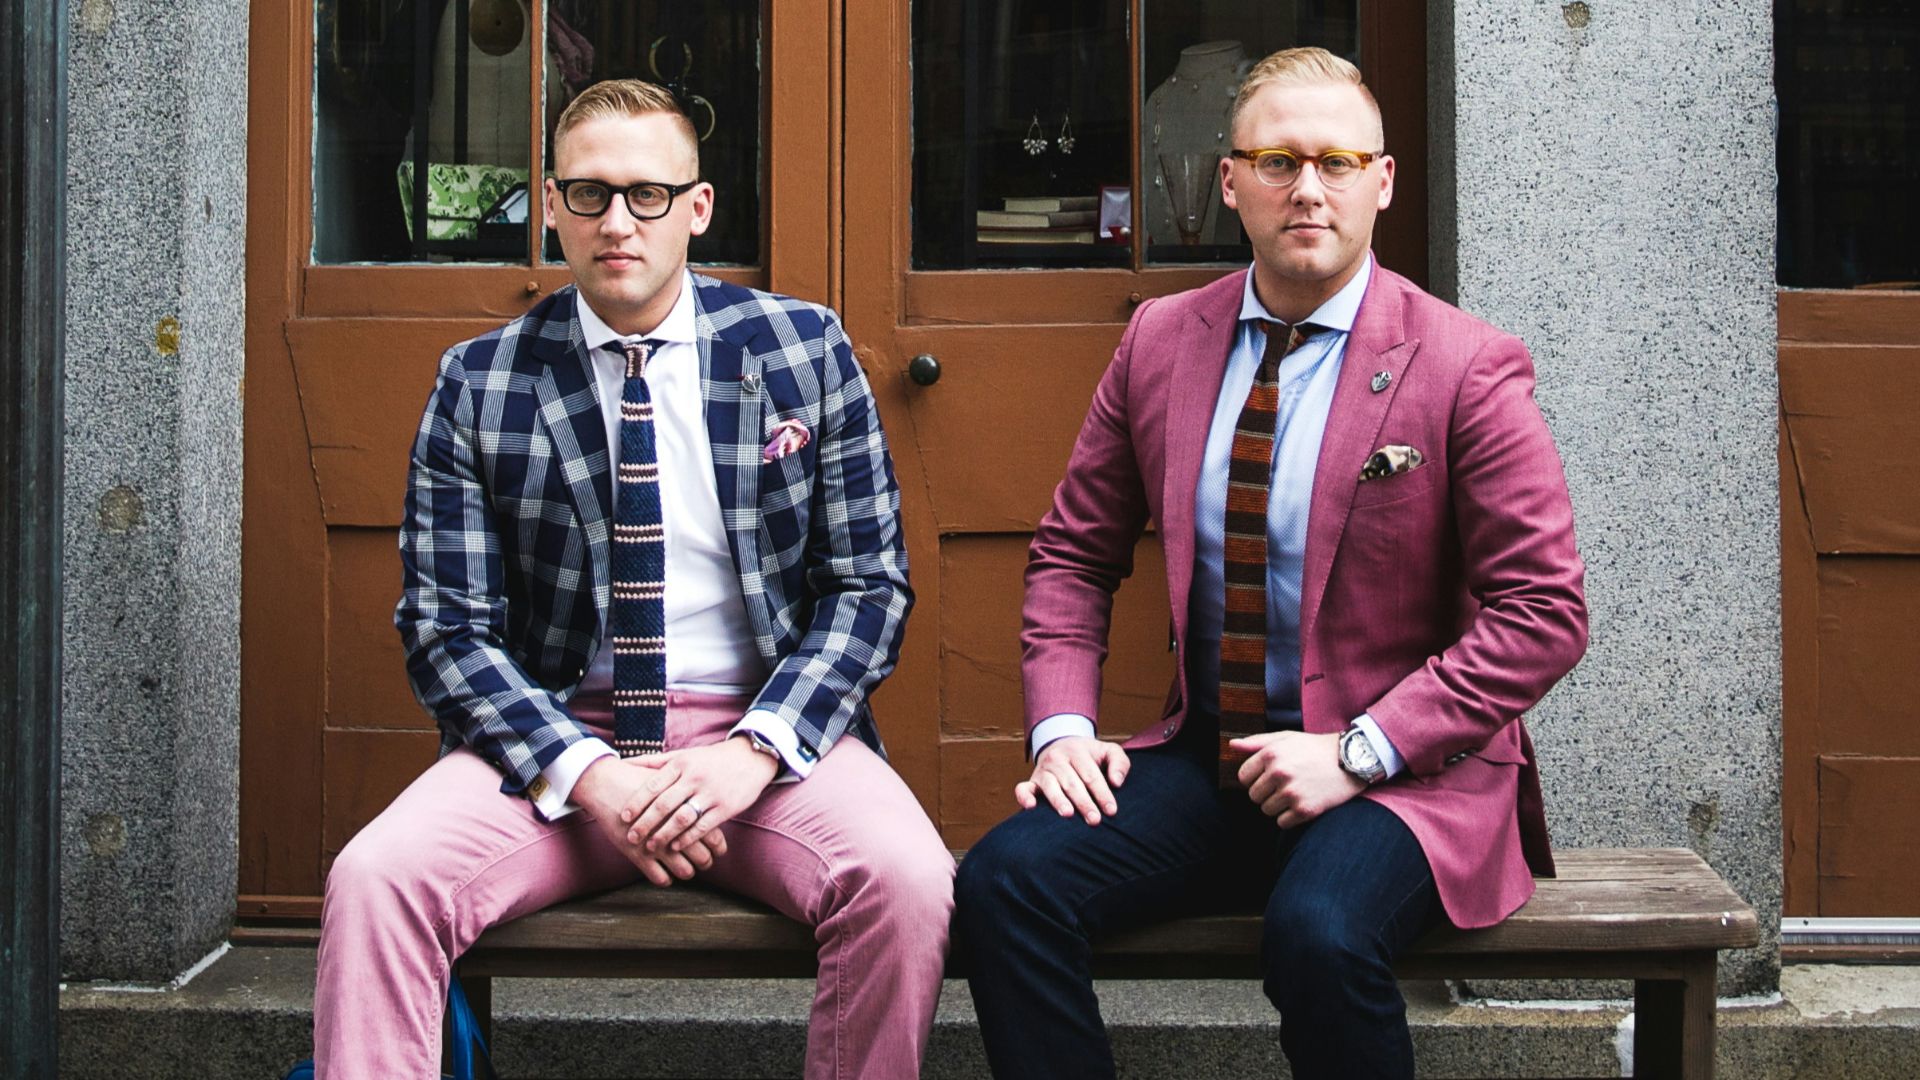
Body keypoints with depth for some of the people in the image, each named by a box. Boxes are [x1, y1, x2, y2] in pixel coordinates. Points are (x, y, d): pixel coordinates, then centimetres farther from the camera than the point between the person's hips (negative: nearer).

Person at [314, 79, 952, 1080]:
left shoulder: (806, 349, 4)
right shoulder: (477, 385, 3)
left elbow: (870, 585, 3)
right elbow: (448, 628, 1)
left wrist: (754, 750, -13)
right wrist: (582, 774, -16)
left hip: (768, 739, 0)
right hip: (556, 735, 1)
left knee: (909, 883, -29)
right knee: (374, 880, -27)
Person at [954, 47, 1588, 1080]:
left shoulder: (1467, 367, -7)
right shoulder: (1160, 340, 6)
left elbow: (1544, 611, -9)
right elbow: (1072, 556, 14)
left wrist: (1358, 751, -16)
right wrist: (1063, 725, -3)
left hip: (1400, 769, -4)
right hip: (1205, 758, 4)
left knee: (1318, 933, -34)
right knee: (1002, 880, -20)